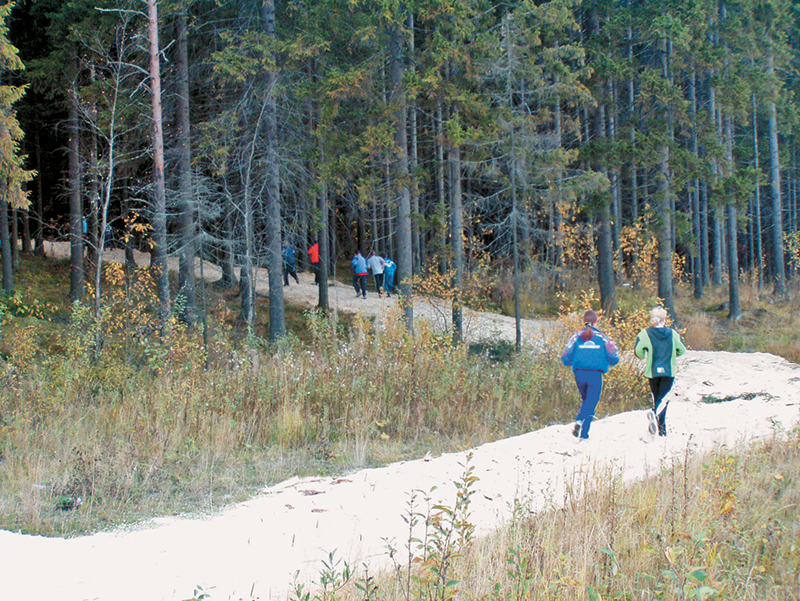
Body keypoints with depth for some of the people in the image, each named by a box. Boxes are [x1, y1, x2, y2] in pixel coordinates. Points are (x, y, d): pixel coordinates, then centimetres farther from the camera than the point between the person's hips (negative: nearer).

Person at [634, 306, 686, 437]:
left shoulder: (645, 334, -5)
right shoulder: (672, 333, 0)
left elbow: (638, 351, -14)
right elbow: (682, 350, 5)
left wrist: (643, 357, 9)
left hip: (652, 371, 1)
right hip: (669, 371, -1)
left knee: (656, 396, 15)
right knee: (664, 397, -5)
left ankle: (662, 429, 17)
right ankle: (655, 413, -37)